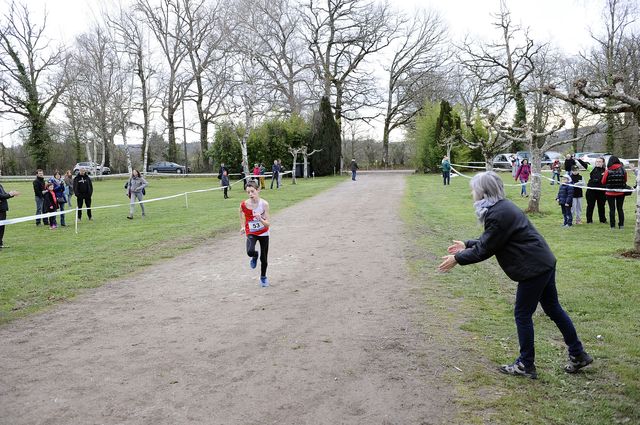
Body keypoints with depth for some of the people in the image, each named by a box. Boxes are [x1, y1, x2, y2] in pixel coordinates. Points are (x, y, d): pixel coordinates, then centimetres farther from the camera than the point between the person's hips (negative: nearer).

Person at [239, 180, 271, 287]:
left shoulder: (264, 204, -21)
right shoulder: (244, 204, -17)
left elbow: (267, 224, -20)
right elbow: (242, 213, 9)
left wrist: (260, 219, -39)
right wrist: (242, 226, 5)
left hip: (263, 233, 0)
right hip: (251, 233, 0)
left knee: (264, 258, 7)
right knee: (250, 252, -28)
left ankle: (263, 277, 36)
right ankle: (255, 256, 10)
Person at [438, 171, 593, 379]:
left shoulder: (497, 214, -21)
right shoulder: (503, 206, 11)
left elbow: (485, 250, -15)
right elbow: (488, 241, 20)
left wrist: (457, 259, -6)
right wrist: (466, 245, 24)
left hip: (534, 269, -10)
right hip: (544, 263, 10)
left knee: (522, 315, 2)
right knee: (553, 309, 19)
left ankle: (526, 365, 14)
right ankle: (578, 355, 30)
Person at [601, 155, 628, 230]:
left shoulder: (608, 171, -14)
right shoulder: (623, 170, -5)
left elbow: (603, 182, -5)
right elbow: (625, 180, 7)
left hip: (610, 193, -2)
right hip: (621, 193, 3)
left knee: (612, 209, 4)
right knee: (620, 208, 12)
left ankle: (612, 225, 4)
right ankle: (621, 225, 13)